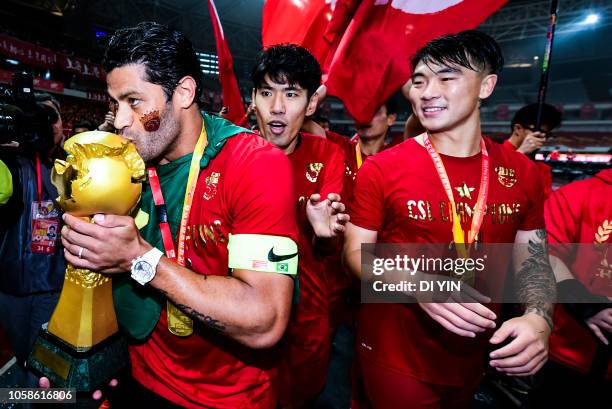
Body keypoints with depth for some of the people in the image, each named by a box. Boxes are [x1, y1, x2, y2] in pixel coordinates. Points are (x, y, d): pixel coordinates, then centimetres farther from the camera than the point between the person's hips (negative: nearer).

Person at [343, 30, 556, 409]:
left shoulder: (522, 173, -3)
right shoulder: (381, 169, -15)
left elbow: (533, 258, 4)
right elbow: (356, 252, -11)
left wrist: (539, 318, -15)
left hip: (474, 358, 5)